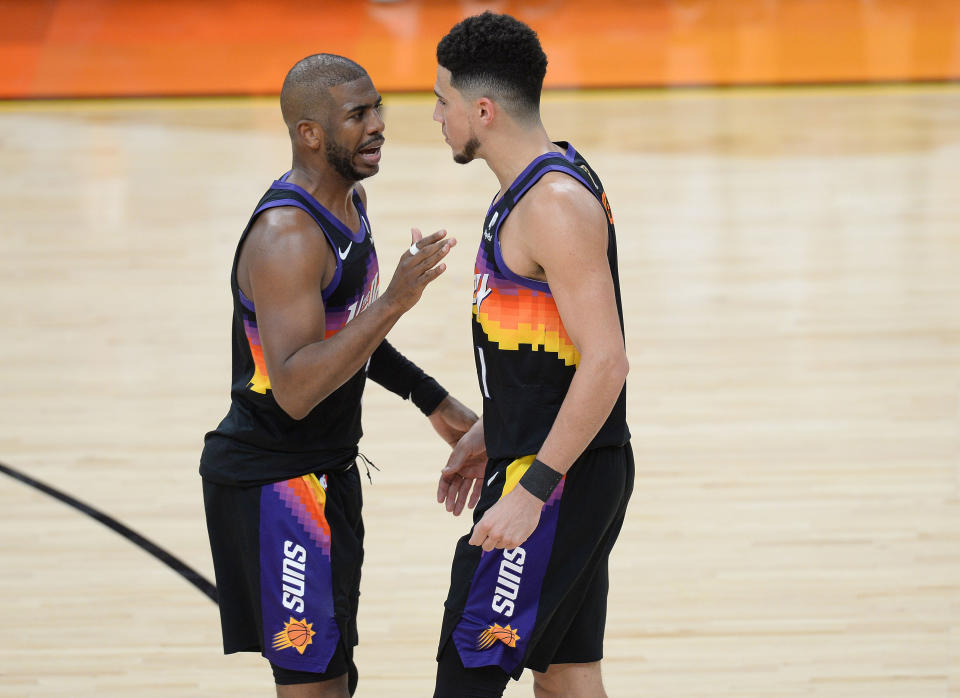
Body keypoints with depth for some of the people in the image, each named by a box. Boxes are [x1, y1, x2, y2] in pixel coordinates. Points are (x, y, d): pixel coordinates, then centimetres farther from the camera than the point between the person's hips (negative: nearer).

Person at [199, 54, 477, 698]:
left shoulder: (350, 200, 7)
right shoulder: (287, 235, -25)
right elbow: (295, 389, -34)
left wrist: (433, 401, 21)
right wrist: (393, 301, -39)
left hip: (327, 474, 10)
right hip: (274, 482, -10)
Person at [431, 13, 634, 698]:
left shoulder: (556, 204, -21)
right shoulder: (532, 184, 12)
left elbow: (605, 364, -26)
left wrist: (531, 490, -26)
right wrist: (489, 435, 25)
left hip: (556, 483, -10)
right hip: (545, 464, 10)